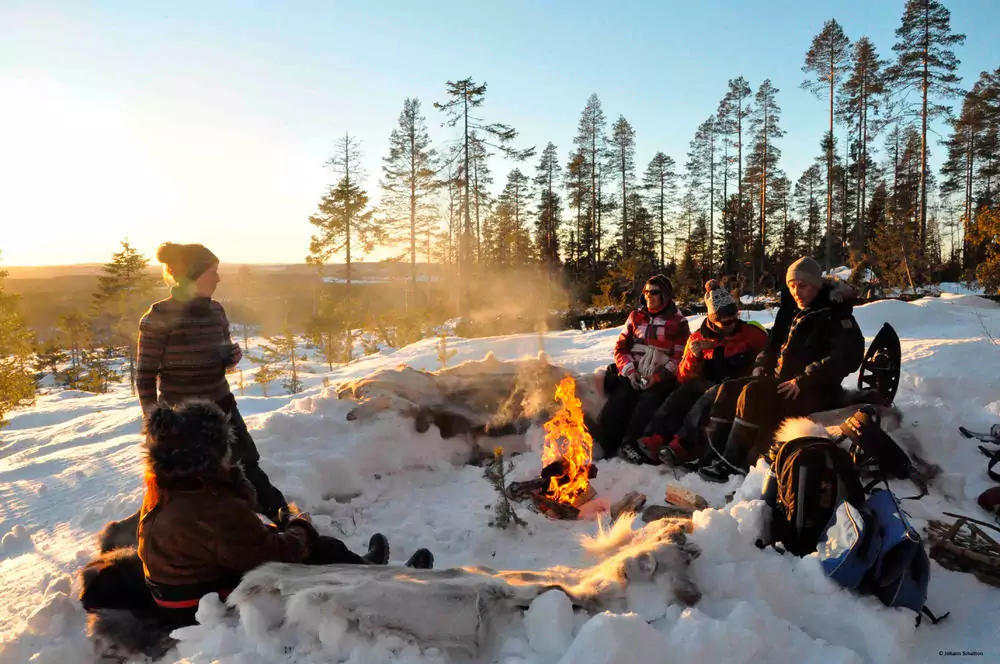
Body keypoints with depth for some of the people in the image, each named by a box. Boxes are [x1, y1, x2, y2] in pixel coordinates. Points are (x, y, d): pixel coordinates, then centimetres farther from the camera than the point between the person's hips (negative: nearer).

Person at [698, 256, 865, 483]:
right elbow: (773, 344, 26)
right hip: (781, 380, 8)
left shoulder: (836, 316, -9)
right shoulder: (792, 312, 14)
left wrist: (802, 381, -25)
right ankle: (711, 454, -13)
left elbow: (848, 356, -21)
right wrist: (761, 367, 5)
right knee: (729, 389, -7)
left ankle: (732, 464, -27)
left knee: (753, 393, -29)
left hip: (815, 392, -8)